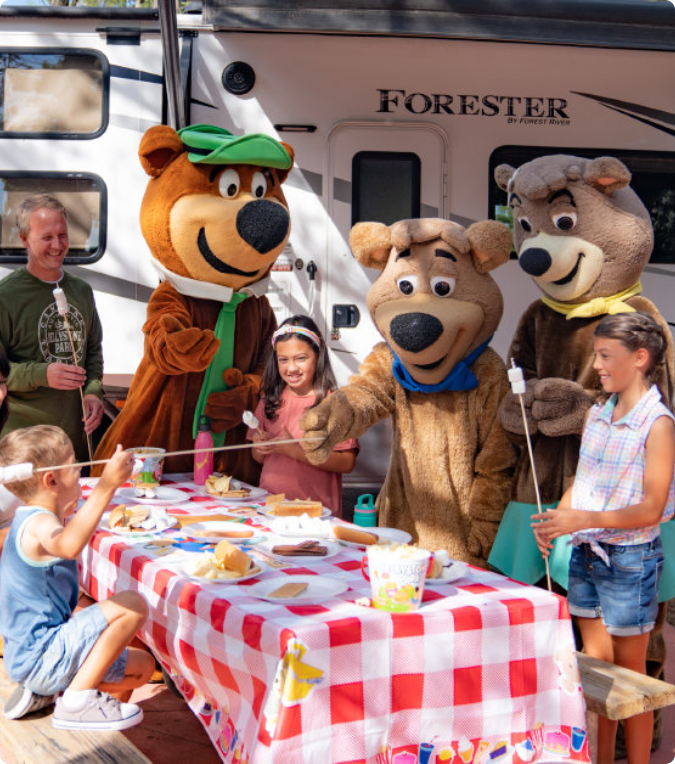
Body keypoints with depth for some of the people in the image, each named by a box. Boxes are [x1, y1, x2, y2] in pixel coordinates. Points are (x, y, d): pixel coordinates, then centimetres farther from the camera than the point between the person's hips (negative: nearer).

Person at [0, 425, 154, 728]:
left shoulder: (27, 521, 13)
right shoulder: (38, 524, -20)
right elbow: (68, 546, -46)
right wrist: (106, 486, -50)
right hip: (39, 655, -11)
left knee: (143, 666, 20)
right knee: (132, 604, -23)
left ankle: (38, 692, 17)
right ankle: (77, 700, -16)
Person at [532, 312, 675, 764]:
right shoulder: (597, 414, 7)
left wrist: (584, 519, -27)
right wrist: (556, 521, -2)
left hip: (630, 557, -6)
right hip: (586, 554, 6)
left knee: (630, 672, 6)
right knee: (595, 664, 15)